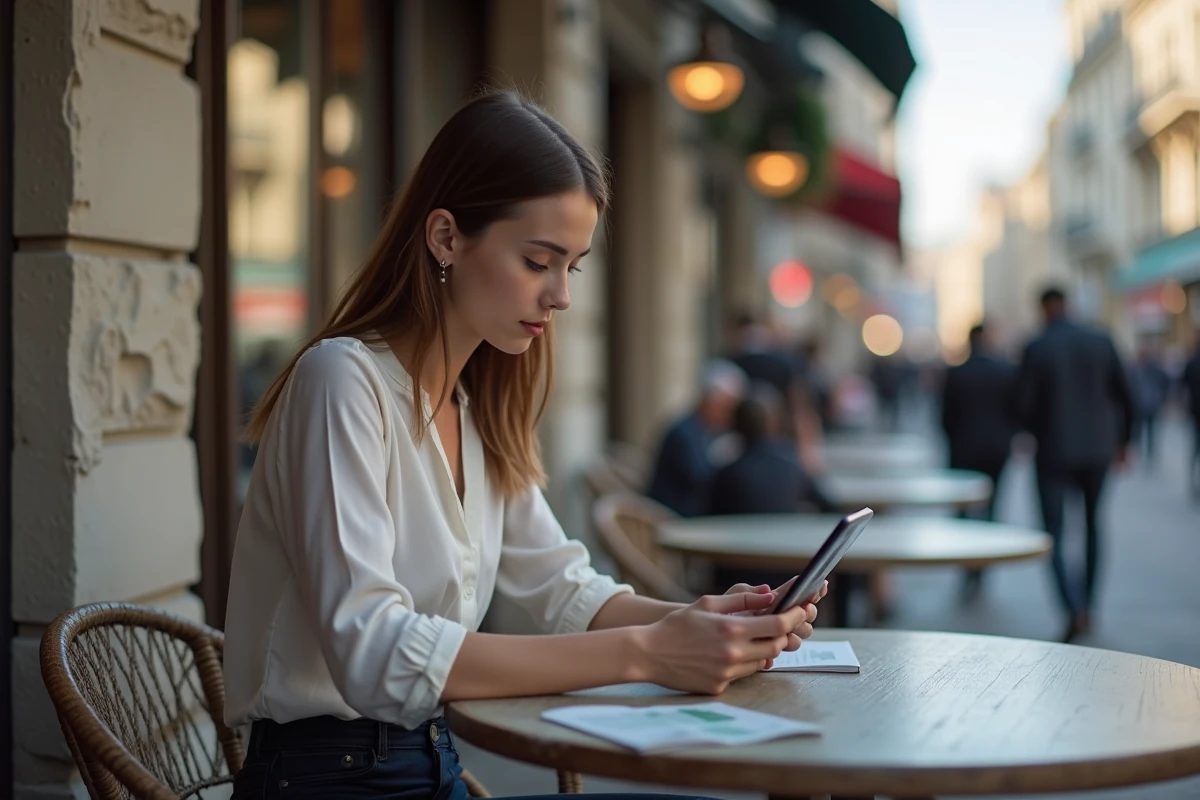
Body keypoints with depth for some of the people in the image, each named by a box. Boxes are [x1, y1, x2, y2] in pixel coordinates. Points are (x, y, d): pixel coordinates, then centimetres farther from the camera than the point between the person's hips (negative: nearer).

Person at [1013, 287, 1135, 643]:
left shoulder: (1037, 348, -9)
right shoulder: (1101, 342, 0)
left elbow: (1024, 405, -10)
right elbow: (1125, 397, 2)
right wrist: (1123, 440, 16)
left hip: (1055, 452, -3)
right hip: (1098, 449, 4)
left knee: (1053, 537, 3)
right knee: (1093, 525, 23)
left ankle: (1075, 611, -15)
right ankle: (1087, 604, 26)